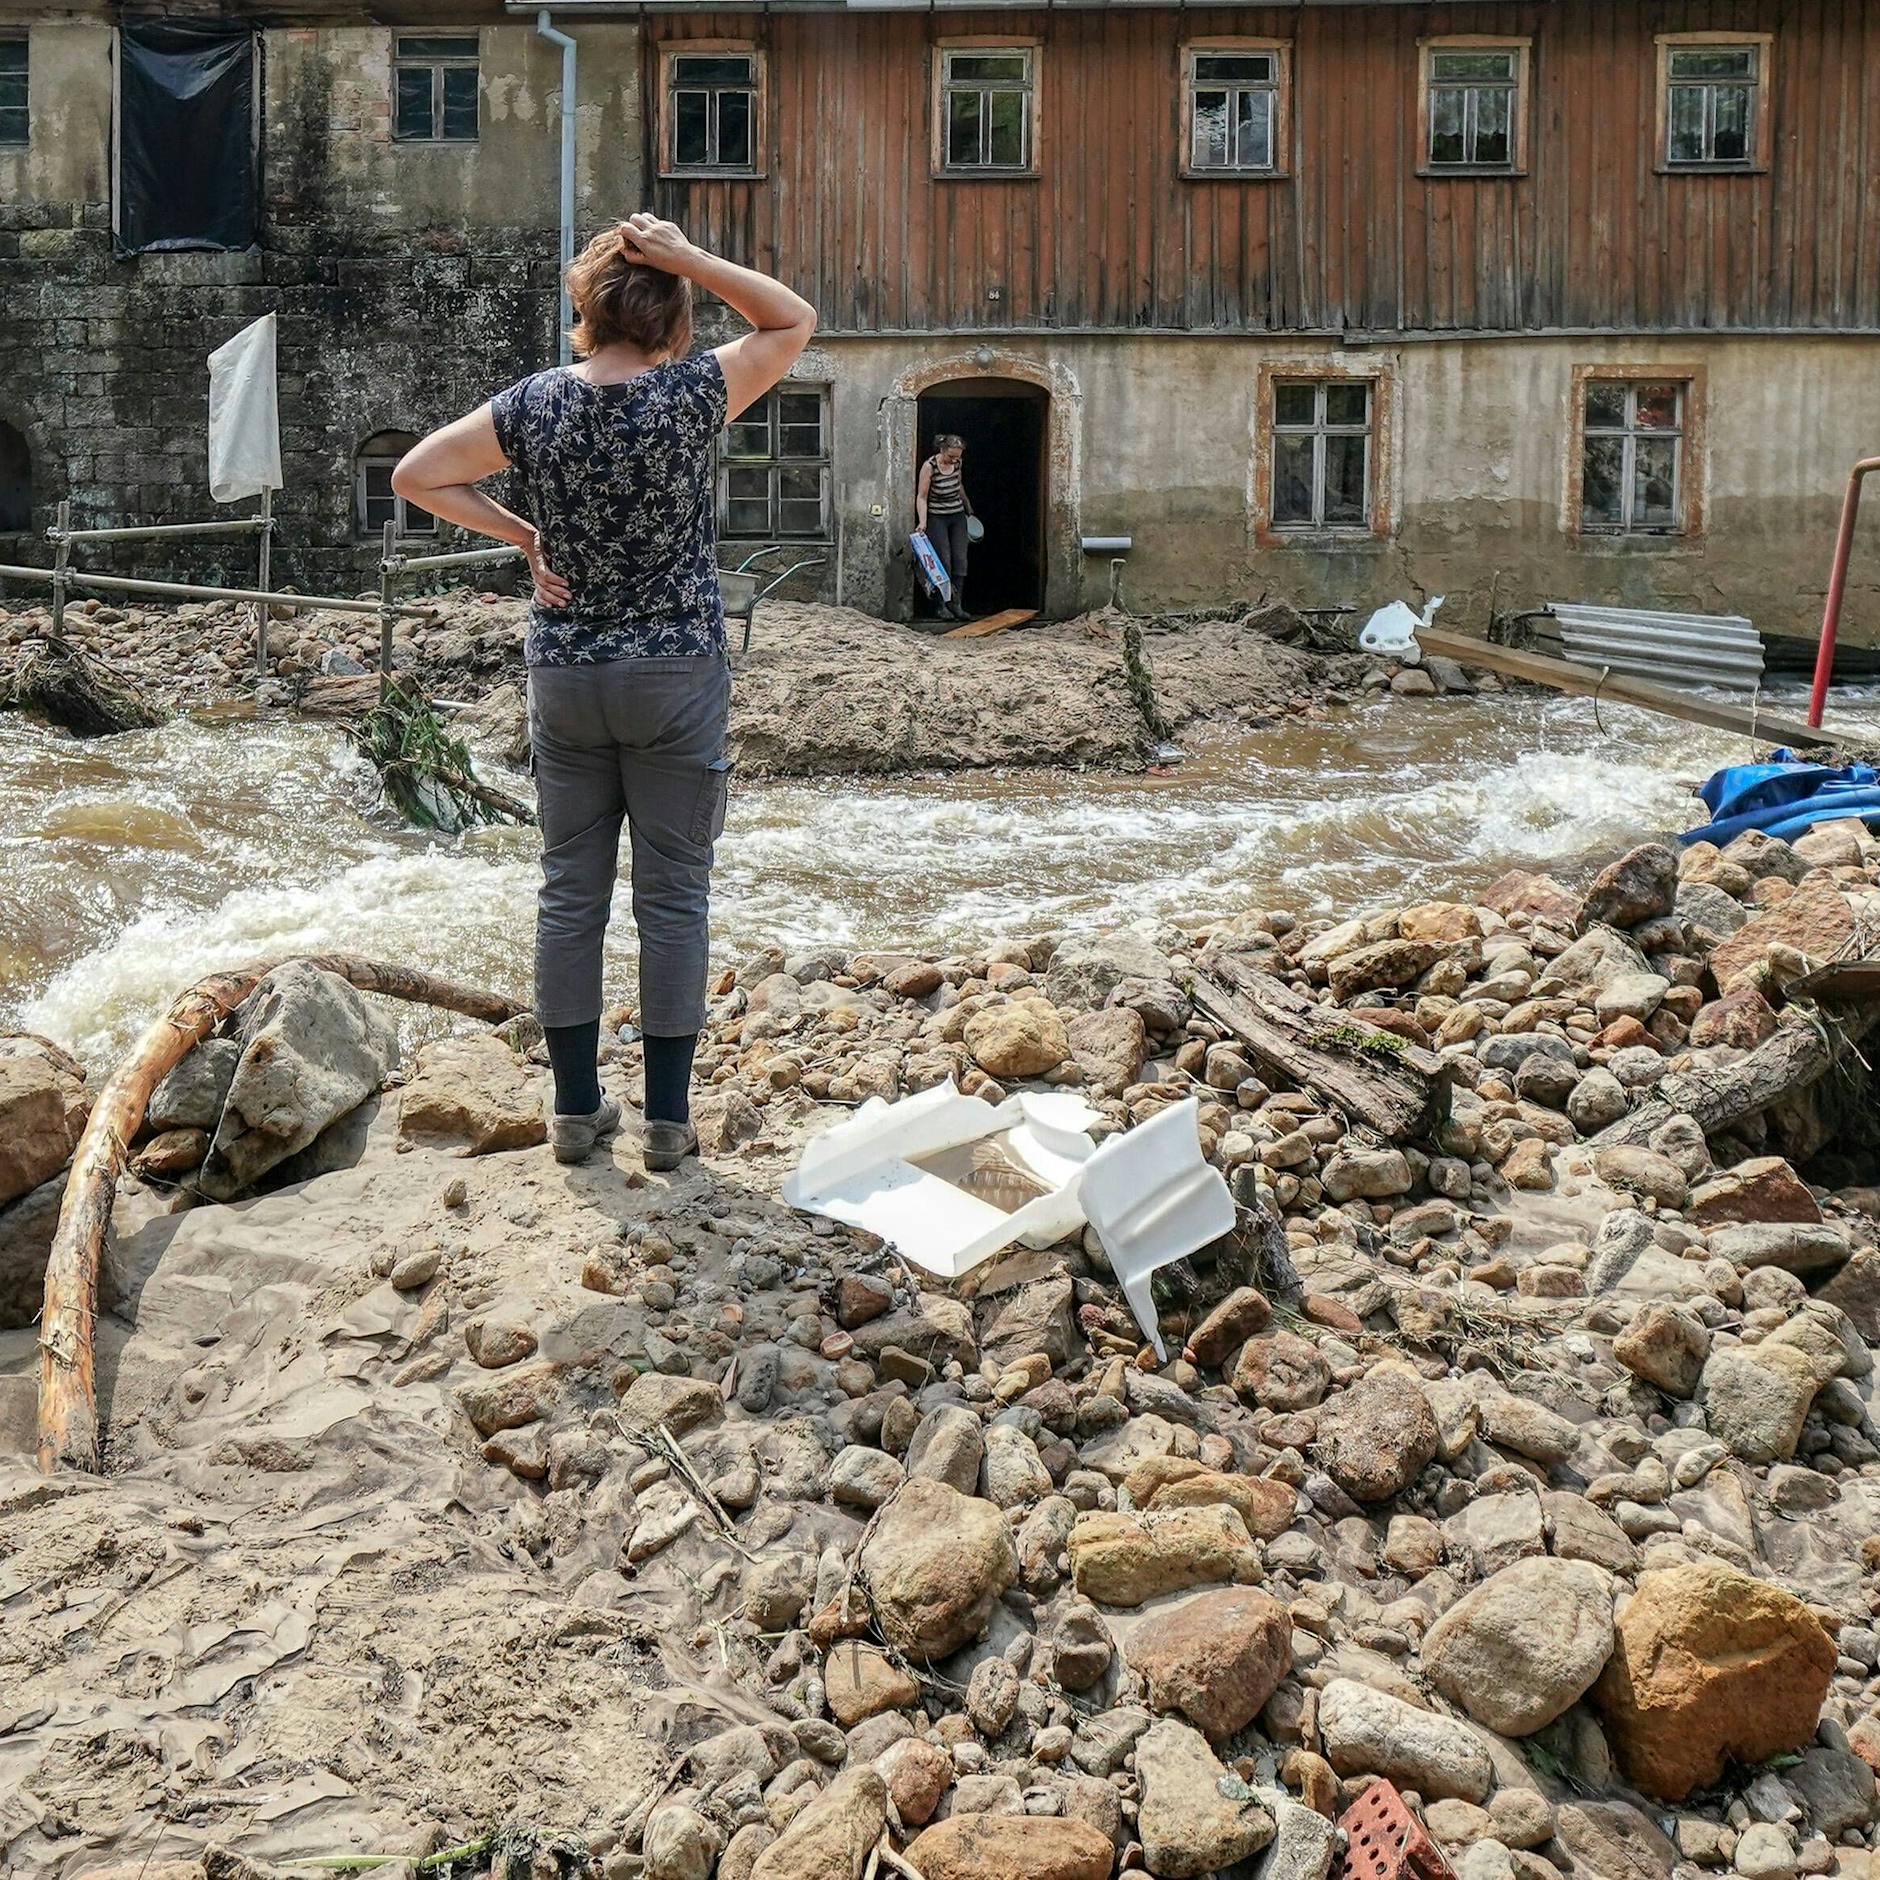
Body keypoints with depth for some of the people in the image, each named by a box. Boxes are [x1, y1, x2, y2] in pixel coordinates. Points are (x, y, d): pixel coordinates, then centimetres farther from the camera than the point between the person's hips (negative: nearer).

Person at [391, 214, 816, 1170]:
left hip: (564, 675, 3)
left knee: (569, 890, 10)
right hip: (675, 675, -2)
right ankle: (665, 1116, 8)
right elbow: (794, 319, 4)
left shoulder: (534, 403, -3)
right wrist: (689, 257, -3)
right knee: (673, 894, 4)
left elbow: (416, 475, 3)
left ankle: (576, 1106, 16)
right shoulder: (693, 394, -10)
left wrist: (523, 534, 5)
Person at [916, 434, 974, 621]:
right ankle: (943, 606, 0)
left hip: (957, 516, 5)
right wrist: (923, 521, -26)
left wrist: (968, 506, 30)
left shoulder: (958, 463, 0)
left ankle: (957, 605, 1)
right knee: (944, 560, -9)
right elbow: (921, 497, -16)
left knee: (960, 560, -1)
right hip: (937, 518, -5)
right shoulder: (929, 466, -16)